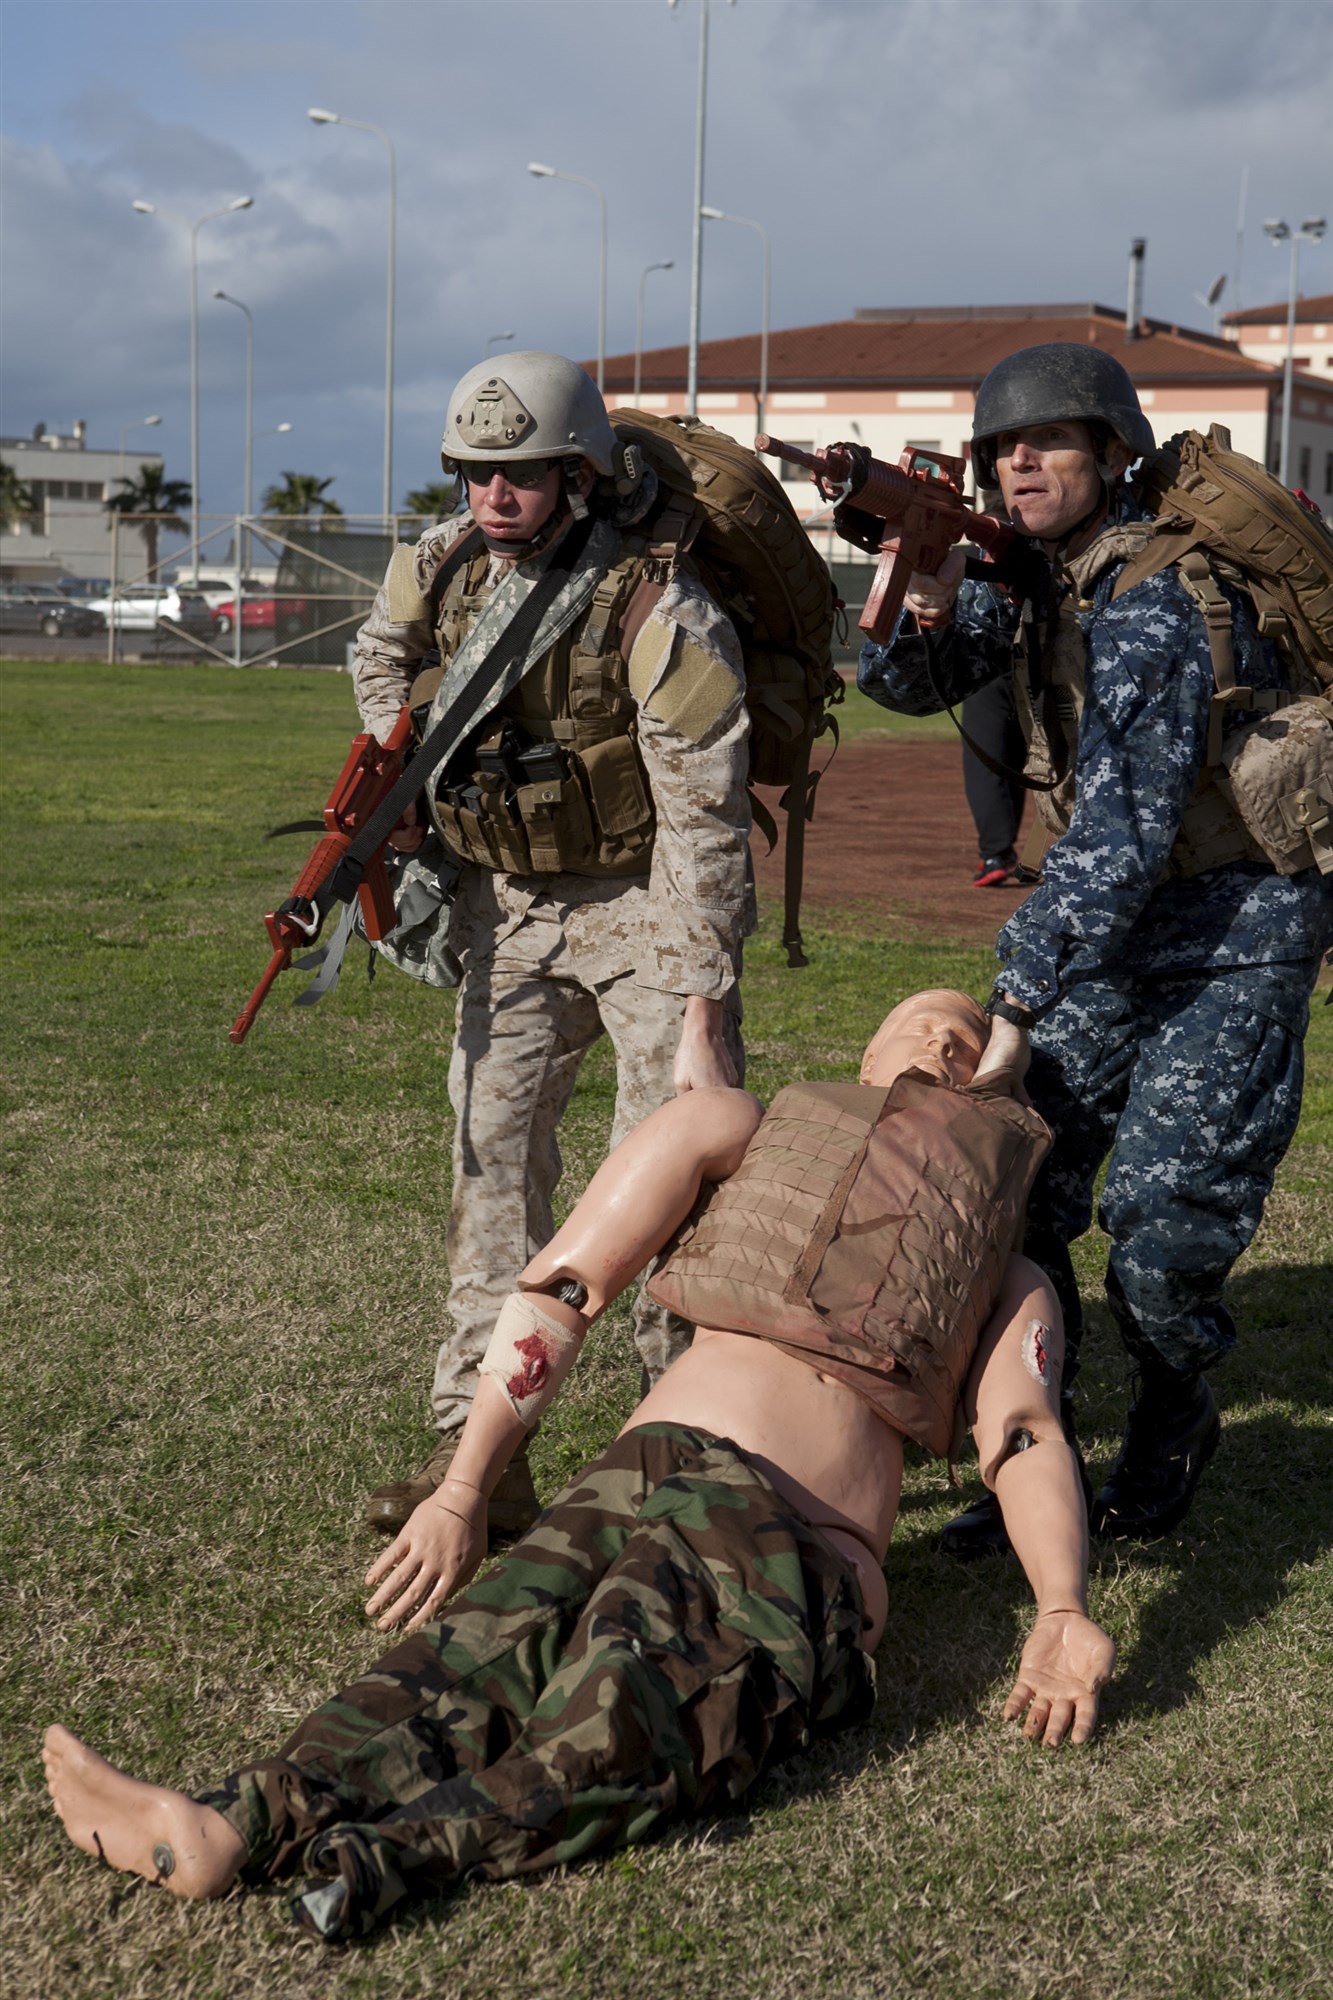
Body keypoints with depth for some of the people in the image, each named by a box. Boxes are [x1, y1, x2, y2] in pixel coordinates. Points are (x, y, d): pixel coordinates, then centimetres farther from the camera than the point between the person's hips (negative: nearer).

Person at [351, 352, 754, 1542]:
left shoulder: (660, 613, -23)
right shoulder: (440, 569, -4)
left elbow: (702, 828, -24)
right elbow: (386, 656, 22)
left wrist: (701, 1017, -27)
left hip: (642, 901, -5)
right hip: (504, 900, 6)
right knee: (494, 1161, 4)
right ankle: (479, 1447, 10)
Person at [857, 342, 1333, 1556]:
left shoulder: (1155, 597, -25)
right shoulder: (1031, 574, 2)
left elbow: (1126, 824, -30)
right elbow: (906, 685, 7)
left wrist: (1019, 996, -32)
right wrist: (926, 612, -16)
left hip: (1235, 922, -7)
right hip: (1112, 915, 7)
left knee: (1162, 1211, -11)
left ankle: (1173, 1425, 18)